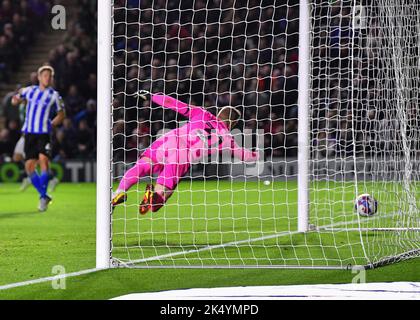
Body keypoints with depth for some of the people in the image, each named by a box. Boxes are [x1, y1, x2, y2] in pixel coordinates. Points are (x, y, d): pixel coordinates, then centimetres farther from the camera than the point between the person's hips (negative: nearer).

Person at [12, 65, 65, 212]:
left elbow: (61, 115, 13)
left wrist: (51, 124, -2)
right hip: (29, 133, 3)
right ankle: (44, 196, 14)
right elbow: (15, 101, 23)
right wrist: (17, 99, -1)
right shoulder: (30, 90, 11)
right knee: (29, 165, 0)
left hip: (44, 133, -3)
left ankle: (43, 196, -16)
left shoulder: (54, 95, 5)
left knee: (43, 159, -22)